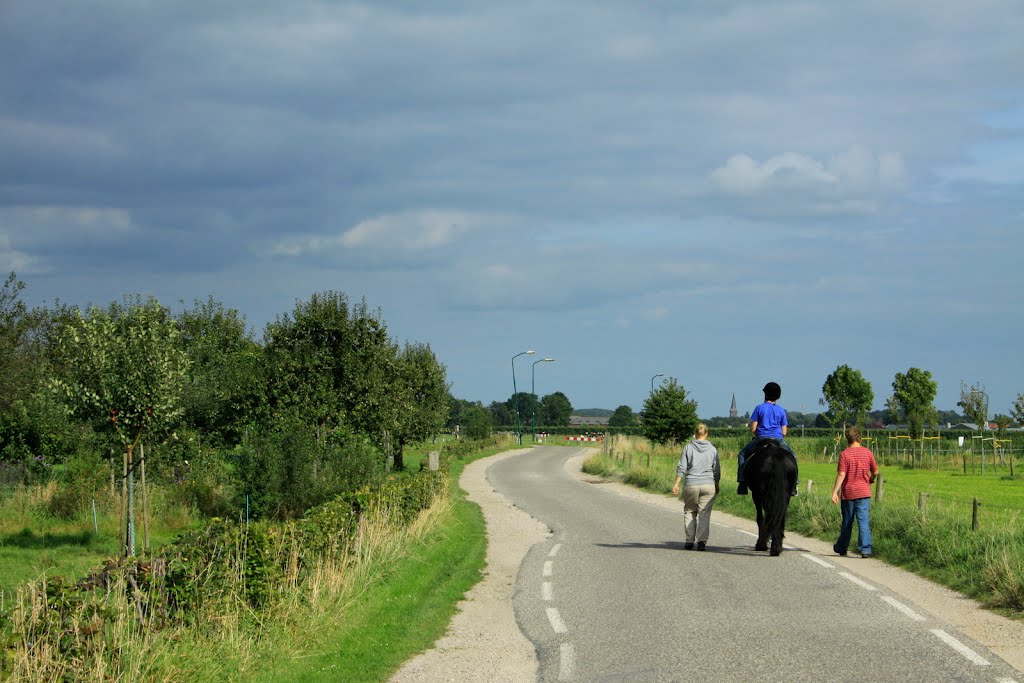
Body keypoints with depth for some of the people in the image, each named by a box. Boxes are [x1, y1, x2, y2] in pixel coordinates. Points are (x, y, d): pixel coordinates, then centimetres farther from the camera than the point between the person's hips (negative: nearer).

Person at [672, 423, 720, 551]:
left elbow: (681, 468, -2)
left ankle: (689, 541, 11)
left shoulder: (688, 448, 0)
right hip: (708, 484, 0)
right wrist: (717, 486, 18)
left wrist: (676, 484, 3)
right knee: (704, 514, 1)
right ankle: (702, 540, -8)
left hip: (691, 484, 0)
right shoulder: (713, 449, 3)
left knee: (690, 512, 13)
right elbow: (717, 470, 6)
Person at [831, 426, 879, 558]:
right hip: (864, 492, 1)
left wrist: (835, 492, -11)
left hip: (848, 493, -1)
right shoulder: (868, 453, 0)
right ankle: (865, 549, -14)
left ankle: (842, 548, 26)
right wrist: (871, 480, 30)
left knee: (847, 522, 12)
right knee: (863, 521, -3)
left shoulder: (845, 454, -8)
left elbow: (841, 474, -13)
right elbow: (875, 472, 8)